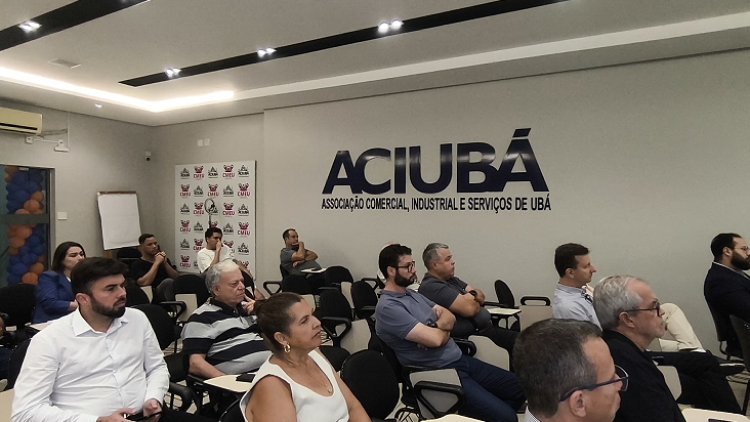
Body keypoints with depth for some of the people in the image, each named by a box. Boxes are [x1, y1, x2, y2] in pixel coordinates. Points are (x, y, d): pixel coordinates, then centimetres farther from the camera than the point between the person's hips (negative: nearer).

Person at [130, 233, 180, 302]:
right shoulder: (137, 264, 6)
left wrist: (165, 263, -2)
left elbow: (177, 278, 10)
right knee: (168, 282, -33)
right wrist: (157, 263, -8)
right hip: (153, 297, -5)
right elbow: (143, 283, -13)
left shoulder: (163, 259, 20)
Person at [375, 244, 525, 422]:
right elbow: (435, 339, -23)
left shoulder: (412, 293, 13)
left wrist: (436, 328, -13)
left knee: (520, 387, 8)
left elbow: (449, 316, 9)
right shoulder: (387, 307, -18)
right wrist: (443, 329, 0)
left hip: (460, 360, 9)